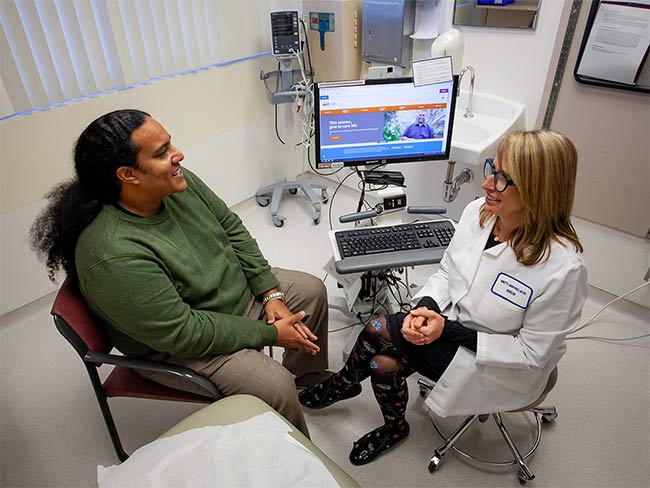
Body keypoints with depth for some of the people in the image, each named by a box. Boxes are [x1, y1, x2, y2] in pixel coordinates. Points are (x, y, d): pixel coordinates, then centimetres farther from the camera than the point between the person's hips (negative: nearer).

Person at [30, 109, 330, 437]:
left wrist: (271, 294, -8)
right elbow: (181, 333, -30)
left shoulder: (179, 183, -12)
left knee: (313, 290, 8)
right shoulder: (113, 255, -34)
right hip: (176, 346, -7)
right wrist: (268, 333, -22)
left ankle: (310, 381, 30)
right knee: (273, 387, -22)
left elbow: (233, 229, -2)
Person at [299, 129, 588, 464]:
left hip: (498, 365, -5)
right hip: (450, 321, 5)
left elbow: (532, 353, -19)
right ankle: (393, 427, 20)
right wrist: (425, 306, -17)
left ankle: (344, 384, 18)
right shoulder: (477, 212, -12)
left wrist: (449, 330, -23)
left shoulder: (562, 267, -29)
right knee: (385, 361, -14)